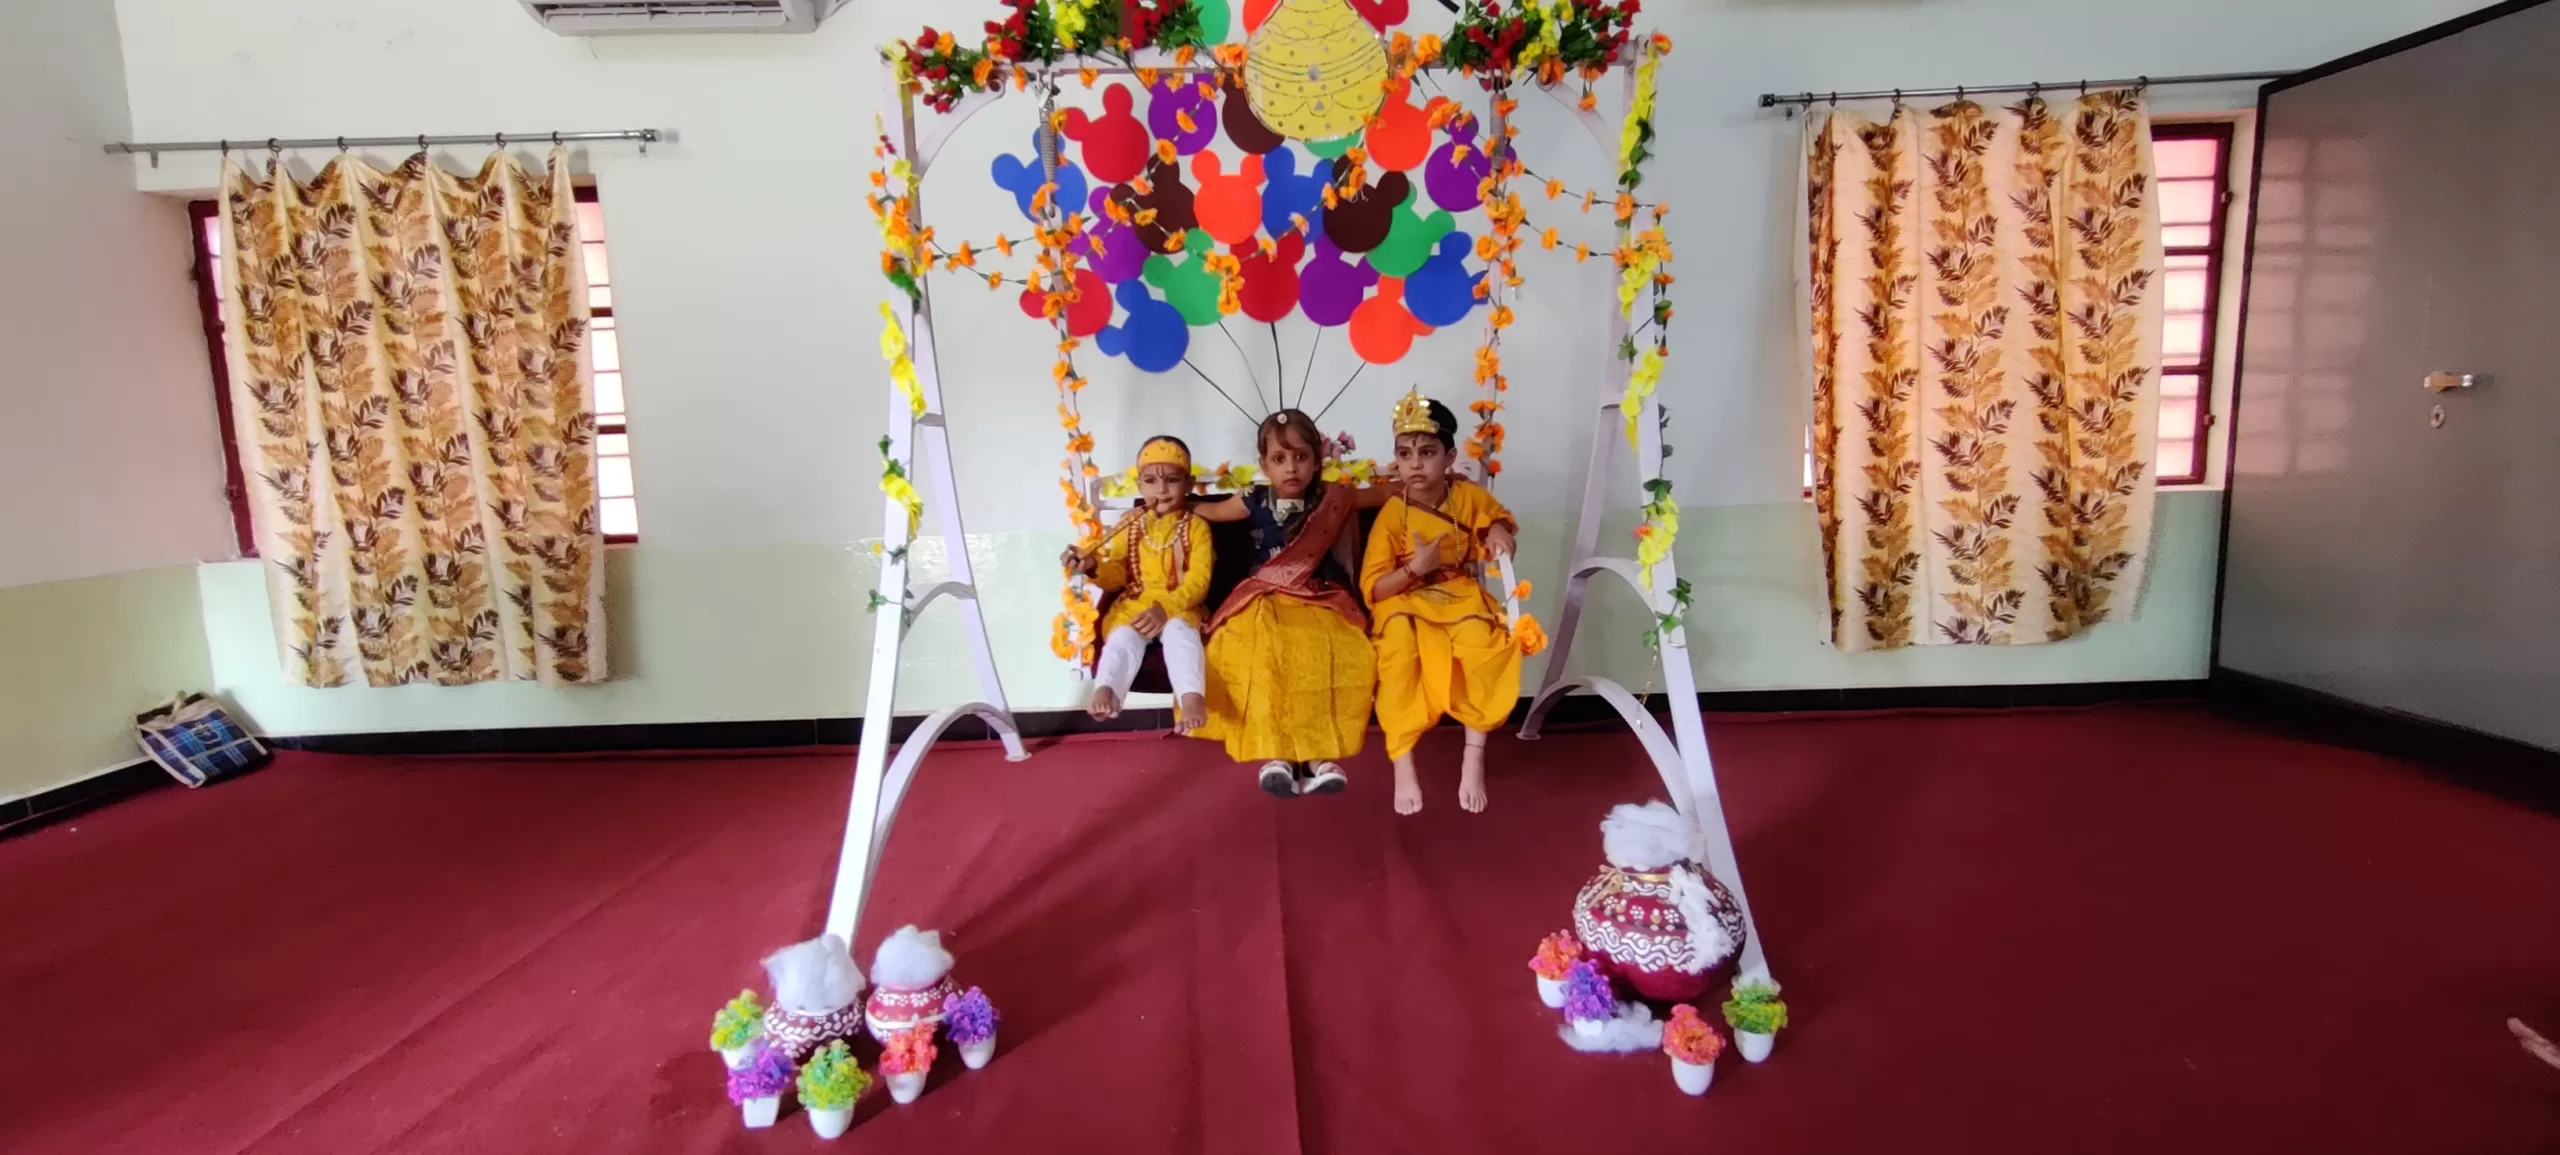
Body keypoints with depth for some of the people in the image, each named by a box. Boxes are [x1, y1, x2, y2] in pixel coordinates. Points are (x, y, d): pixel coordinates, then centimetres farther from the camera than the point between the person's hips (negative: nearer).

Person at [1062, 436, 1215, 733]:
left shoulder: (1196, 526, 3)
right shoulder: (1129, 525, 13)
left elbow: (1198, 580, -8)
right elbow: (1117, 577, 9)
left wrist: (1165, 608, -24)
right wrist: (1095, 567, -15)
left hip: (1179, 605, -2)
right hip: (1133, 604, 3)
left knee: (1179, 632, -36)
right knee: (1122, 638, -29)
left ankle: (1192, 698, -54)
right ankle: (1105, 692, -52)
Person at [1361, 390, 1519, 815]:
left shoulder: (1468, 495, -2)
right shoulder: (1392, 514, -10)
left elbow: (1501, 519, 21)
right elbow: (1373, 589, -11)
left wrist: (1499, 531, -3)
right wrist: (1415, 567, -26)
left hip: (1461, 600, 2)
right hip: (1407, 606, -2)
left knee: (1484, 645, -32)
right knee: (1399, 653, -35)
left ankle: (1474, 755, -16)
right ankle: (1403, 763, -24)